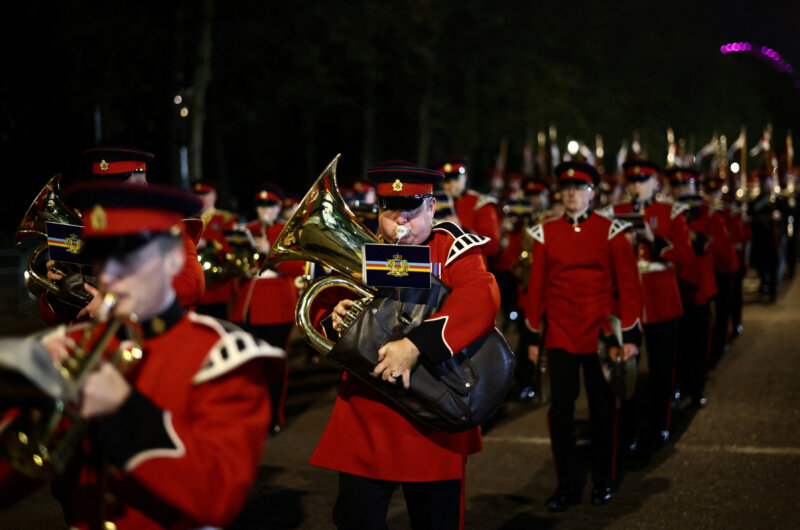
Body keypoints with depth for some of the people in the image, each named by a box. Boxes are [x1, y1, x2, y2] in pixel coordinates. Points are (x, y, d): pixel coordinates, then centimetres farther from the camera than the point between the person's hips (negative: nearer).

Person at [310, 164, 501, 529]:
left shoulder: (452, 248, -4)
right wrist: (335, 319, -11)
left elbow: (480, 298, -24)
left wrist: (415, 345, -35)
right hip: (364, 426, 3)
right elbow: (323, 314, 15)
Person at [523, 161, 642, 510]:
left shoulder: (611, 232, -2)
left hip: (600, 334, -1)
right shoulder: (546, 233, 3)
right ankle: (567, 486, 10)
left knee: (602, 409, 8)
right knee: (560, 409, -1)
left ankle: (602, 482, 23)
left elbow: (628, 285, -2)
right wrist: (533, 336, 5)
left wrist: (630, 335, -5)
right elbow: (536, 286, 6)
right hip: (560, 334, 1)